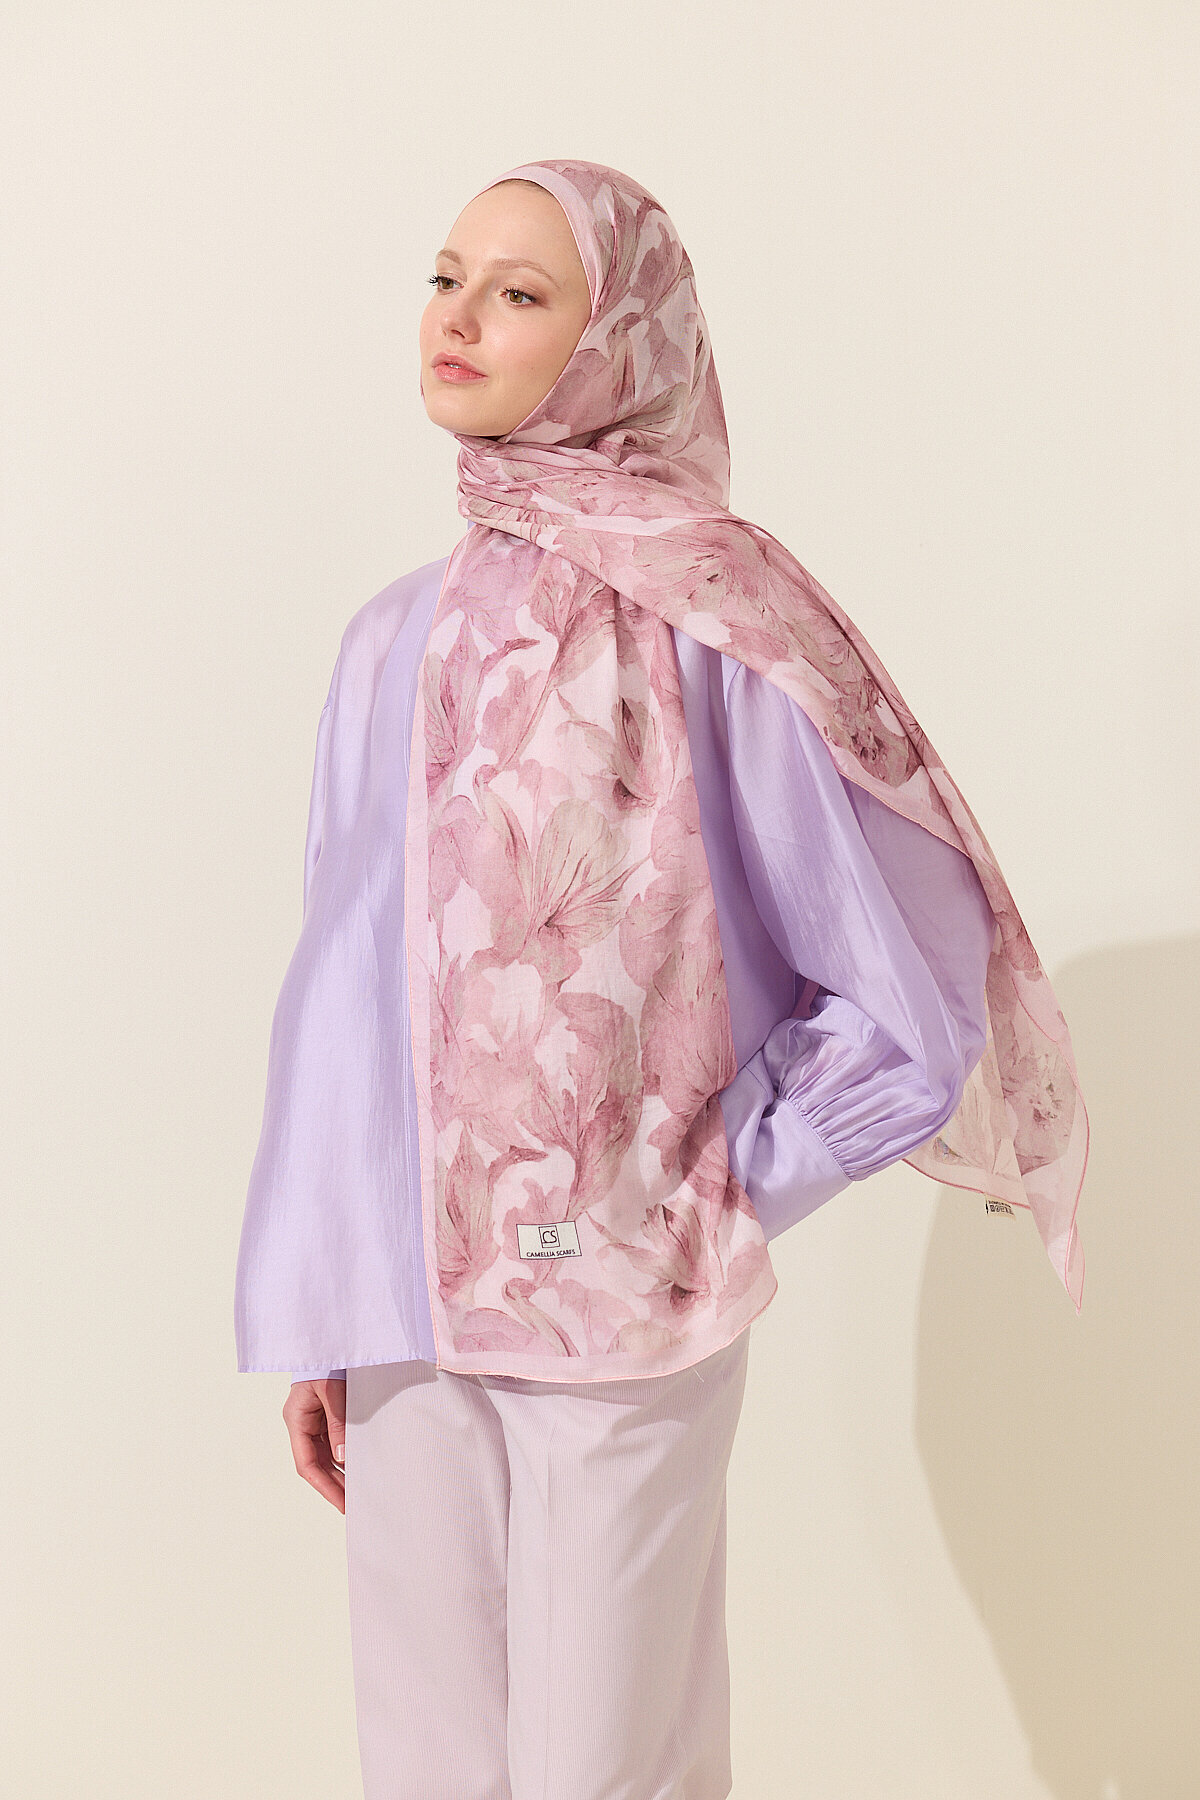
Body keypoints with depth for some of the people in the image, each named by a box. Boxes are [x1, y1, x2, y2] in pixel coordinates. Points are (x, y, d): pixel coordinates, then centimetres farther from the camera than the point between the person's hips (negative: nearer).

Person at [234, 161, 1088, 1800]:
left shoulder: (713, 623, -10)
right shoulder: (400, 640, 6)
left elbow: (914, 1007, -10)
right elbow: (342, 992, 9)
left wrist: (703, 1210, -4)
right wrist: (302, 1311, 9)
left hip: (619, 1321, -5)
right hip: (401, 1310, 5)